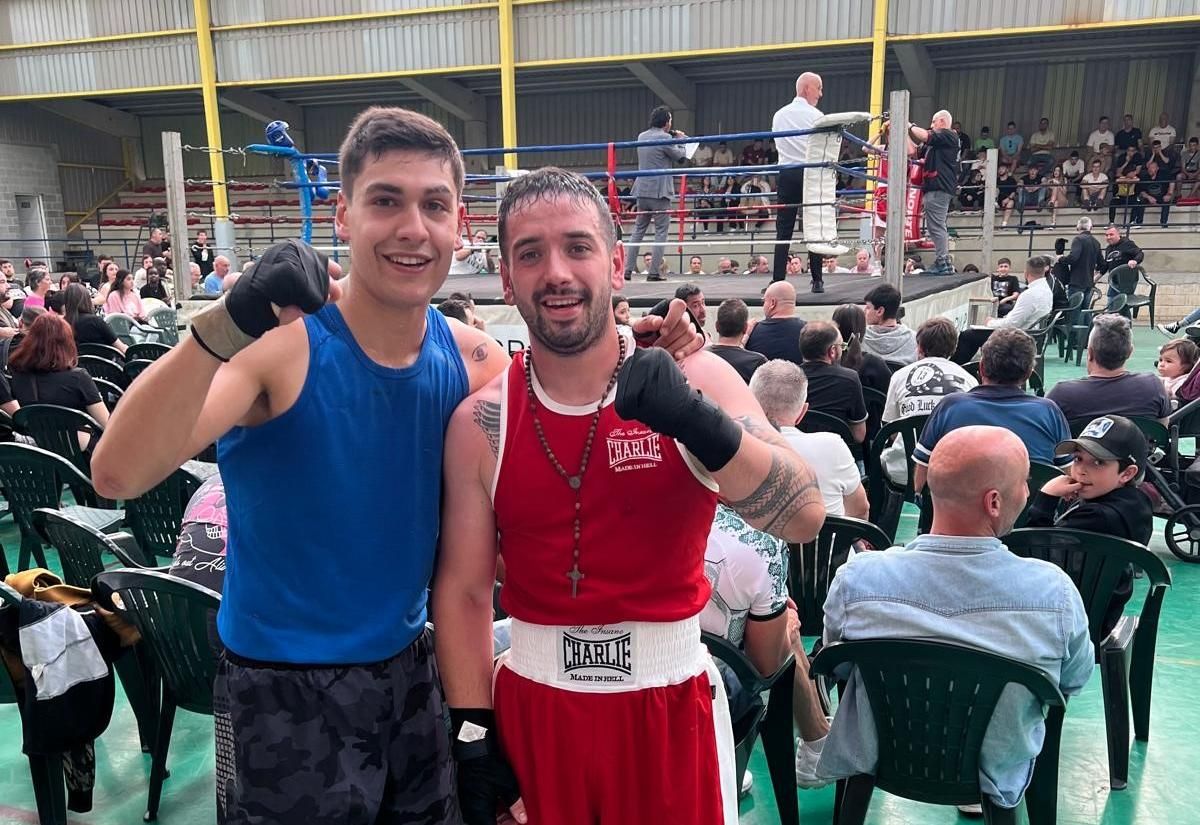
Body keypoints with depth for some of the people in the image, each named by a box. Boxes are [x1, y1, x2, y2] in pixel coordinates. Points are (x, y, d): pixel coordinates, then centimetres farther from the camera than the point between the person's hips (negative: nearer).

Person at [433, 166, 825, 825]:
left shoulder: (694, 379, -9)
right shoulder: (480, 423, -7)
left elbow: (804, 519, -16)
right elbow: (463, 590, -2)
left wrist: (700, 424, -31)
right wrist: (473, 738, -1)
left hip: (671, 704, 0)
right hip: (532, 707, 1)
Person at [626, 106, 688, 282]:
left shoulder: (642, 137, 11)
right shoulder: (664, 138, -11)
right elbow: (680, 156, -1)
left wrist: (673, 135, 22)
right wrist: (680, 139, 15)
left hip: (642, 190, 7)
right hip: (660, 192, -7)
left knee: (638, 230, 12)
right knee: (661, 231, 0)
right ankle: (654, 272, -3)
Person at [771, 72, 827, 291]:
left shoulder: (779, 115, 10)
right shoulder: (815, 115, -4)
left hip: (786, 173, 3)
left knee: (783, 230, 1)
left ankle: (778, 279, -5)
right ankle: (817, 280, 3)